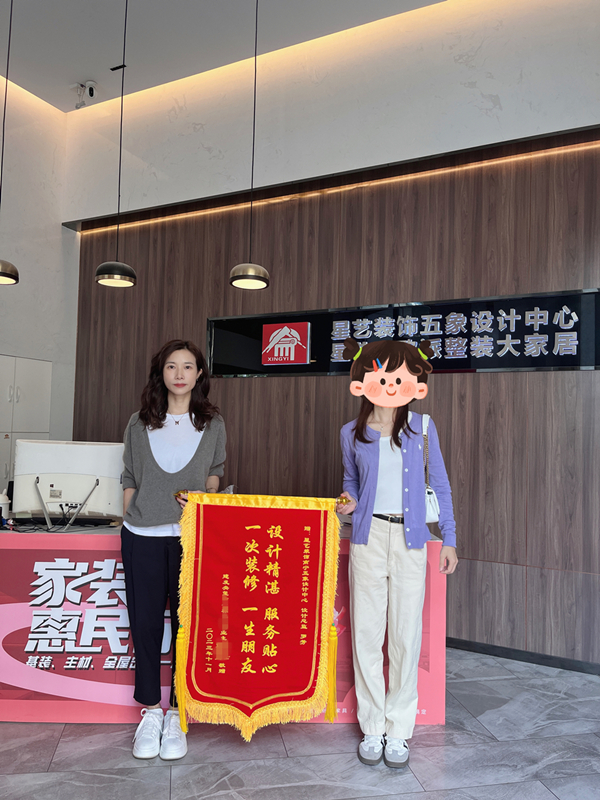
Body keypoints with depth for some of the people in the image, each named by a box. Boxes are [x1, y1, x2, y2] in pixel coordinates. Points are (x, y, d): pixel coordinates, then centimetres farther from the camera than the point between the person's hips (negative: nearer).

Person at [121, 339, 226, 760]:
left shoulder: (212, 423, 6)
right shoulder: (140, 423, 7)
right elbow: (129, 479, 11)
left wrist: (202, 497, -2)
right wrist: (127, 524, 6)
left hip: (190, 536, -1)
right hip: (142, 536, 1)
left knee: (187, 623, 4)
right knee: (144, 622, 7)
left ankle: (177, 715, 22)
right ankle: (150, 712, 26)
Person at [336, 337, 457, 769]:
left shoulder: (422, 427, 1)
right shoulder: (352, 432, 3)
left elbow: (440, 484, 7)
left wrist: (449, 539, 6)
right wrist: (350, 501, -3)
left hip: (410, 539, -1)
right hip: (368, 537, 1)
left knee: (406, 635, 4)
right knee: (366, 633, 5)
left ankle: (399, 729, 21)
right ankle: (372, 728, 22)